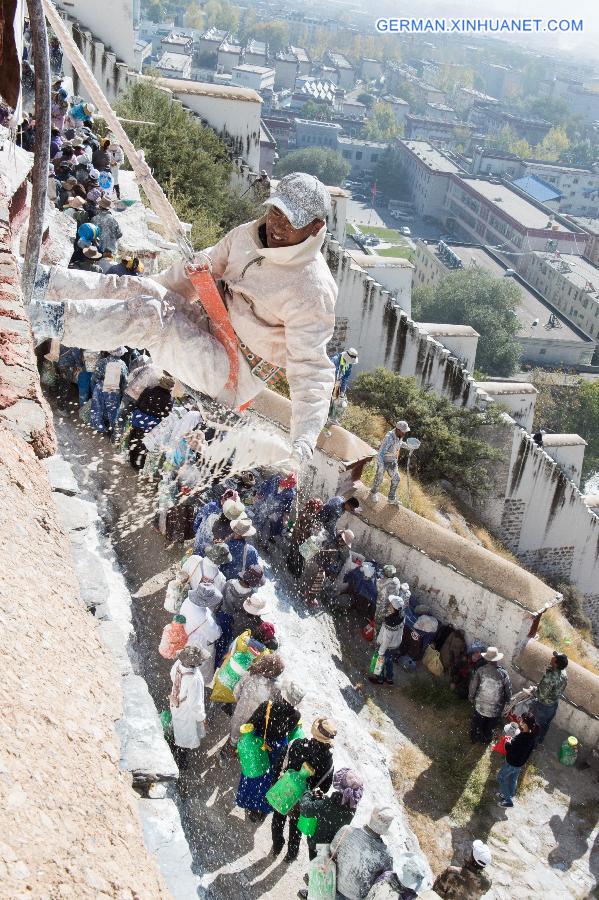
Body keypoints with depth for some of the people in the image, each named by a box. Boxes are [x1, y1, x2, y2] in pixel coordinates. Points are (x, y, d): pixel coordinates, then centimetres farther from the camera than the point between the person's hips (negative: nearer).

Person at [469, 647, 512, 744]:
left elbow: (472, 687, -13)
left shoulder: (480, 670, -18)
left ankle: (474, 739, 47)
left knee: (477, 725, 27)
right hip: (495, 709, 0)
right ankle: (486, 740, 48)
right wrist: (504, 702, 10)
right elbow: (508, 692, -9)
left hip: (480, 706, 0)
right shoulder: (503, 673, -17)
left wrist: (471, 698, 6)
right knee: (489, 728, 27)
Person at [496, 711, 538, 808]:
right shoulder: (532, 736, -14)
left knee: (501, 777, 18)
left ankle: (508, 800, 25)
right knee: (513, 779, 28)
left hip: (512, 763, -7)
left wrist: (508, 743, -6)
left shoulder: (520, 738, -39)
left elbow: (510, 750, -26)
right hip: (521, 763, 7)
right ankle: (509, 796, 49)